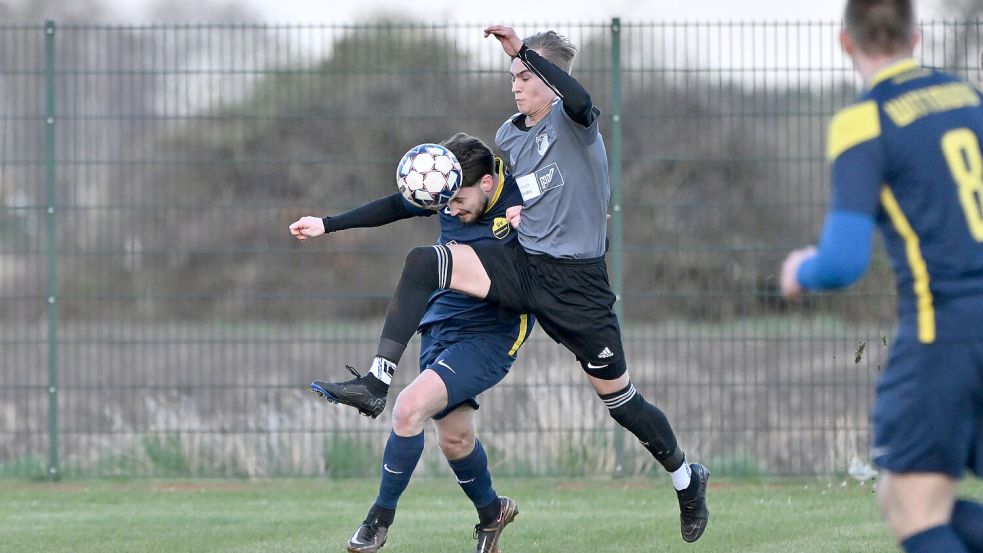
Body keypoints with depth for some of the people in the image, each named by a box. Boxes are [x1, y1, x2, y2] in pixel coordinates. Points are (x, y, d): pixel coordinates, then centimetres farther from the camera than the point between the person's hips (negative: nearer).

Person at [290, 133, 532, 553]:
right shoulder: (454, 191, -4)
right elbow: (397, 206, 11)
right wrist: (327, 225, 11)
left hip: (490, 334, -6)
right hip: (440, 324, 6)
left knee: (410, 407, -21)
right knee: (453, 436, 12)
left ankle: (382, 515, -7)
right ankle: (491, 512, 39)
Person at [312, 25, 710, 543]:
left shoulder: (571, 121, -10)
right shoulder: (508, 135, 10)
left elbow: (580, 101, -37)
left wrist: (523, 49, -40)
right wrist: (508, 212, 6)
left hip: (577, 281, -6)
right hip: (521, 264, 6)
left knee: (618, 397, 2)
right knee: (423, 263, -17)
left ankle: (687, 480, 27)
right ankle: (375, 383, -20)